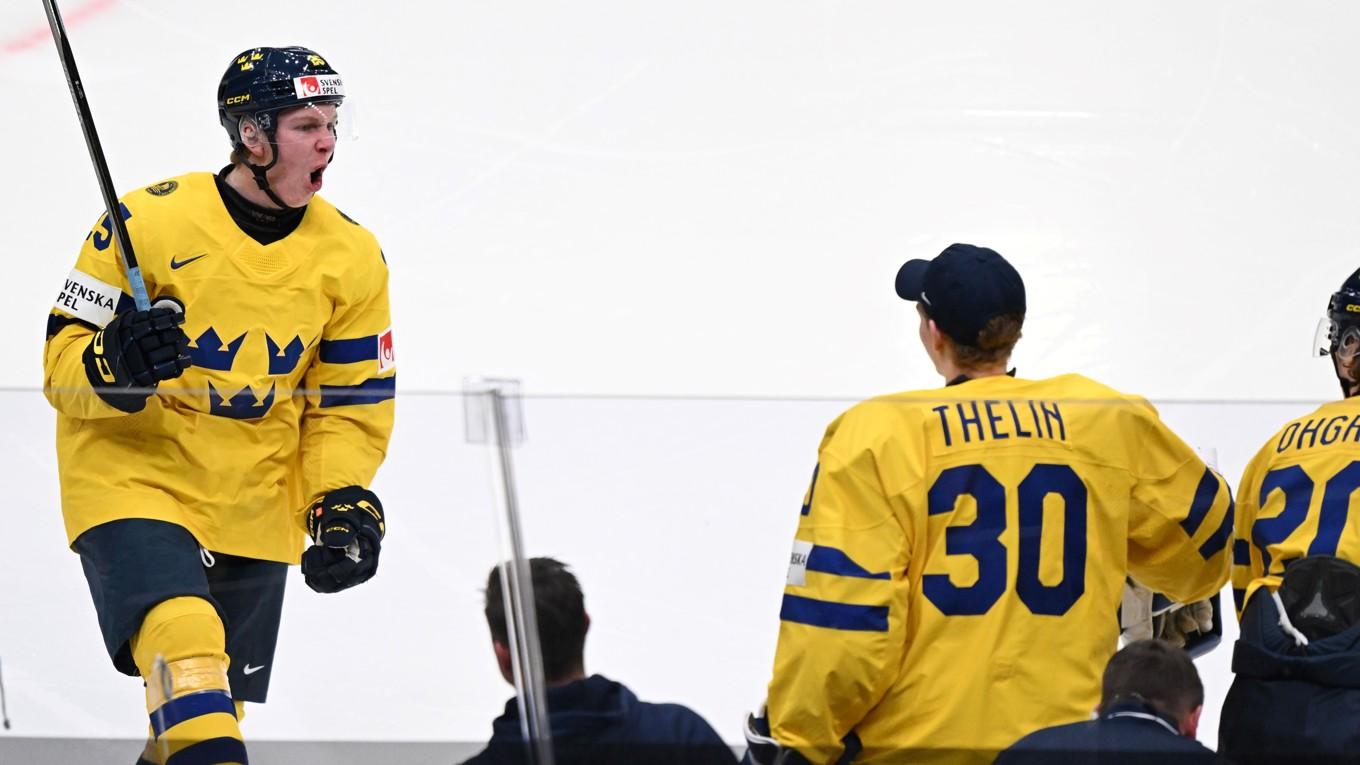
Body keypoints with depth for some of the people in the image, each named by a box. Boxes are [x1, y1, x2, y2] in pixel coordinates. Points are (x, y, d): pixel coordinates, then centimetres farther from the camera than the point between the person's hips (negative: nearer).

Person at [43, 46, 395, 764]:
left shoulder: (351, 258, 1)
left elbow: (352, 404, 9)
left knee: (216, 704, 11)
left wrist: (344, 504, -5)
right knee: (185, 644, -29)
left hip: (254, 515, 5)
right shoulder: (150, 221, -12)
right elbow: (62, 361, -8)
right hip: (133, 482, -5)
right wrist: (116, 364, -29)